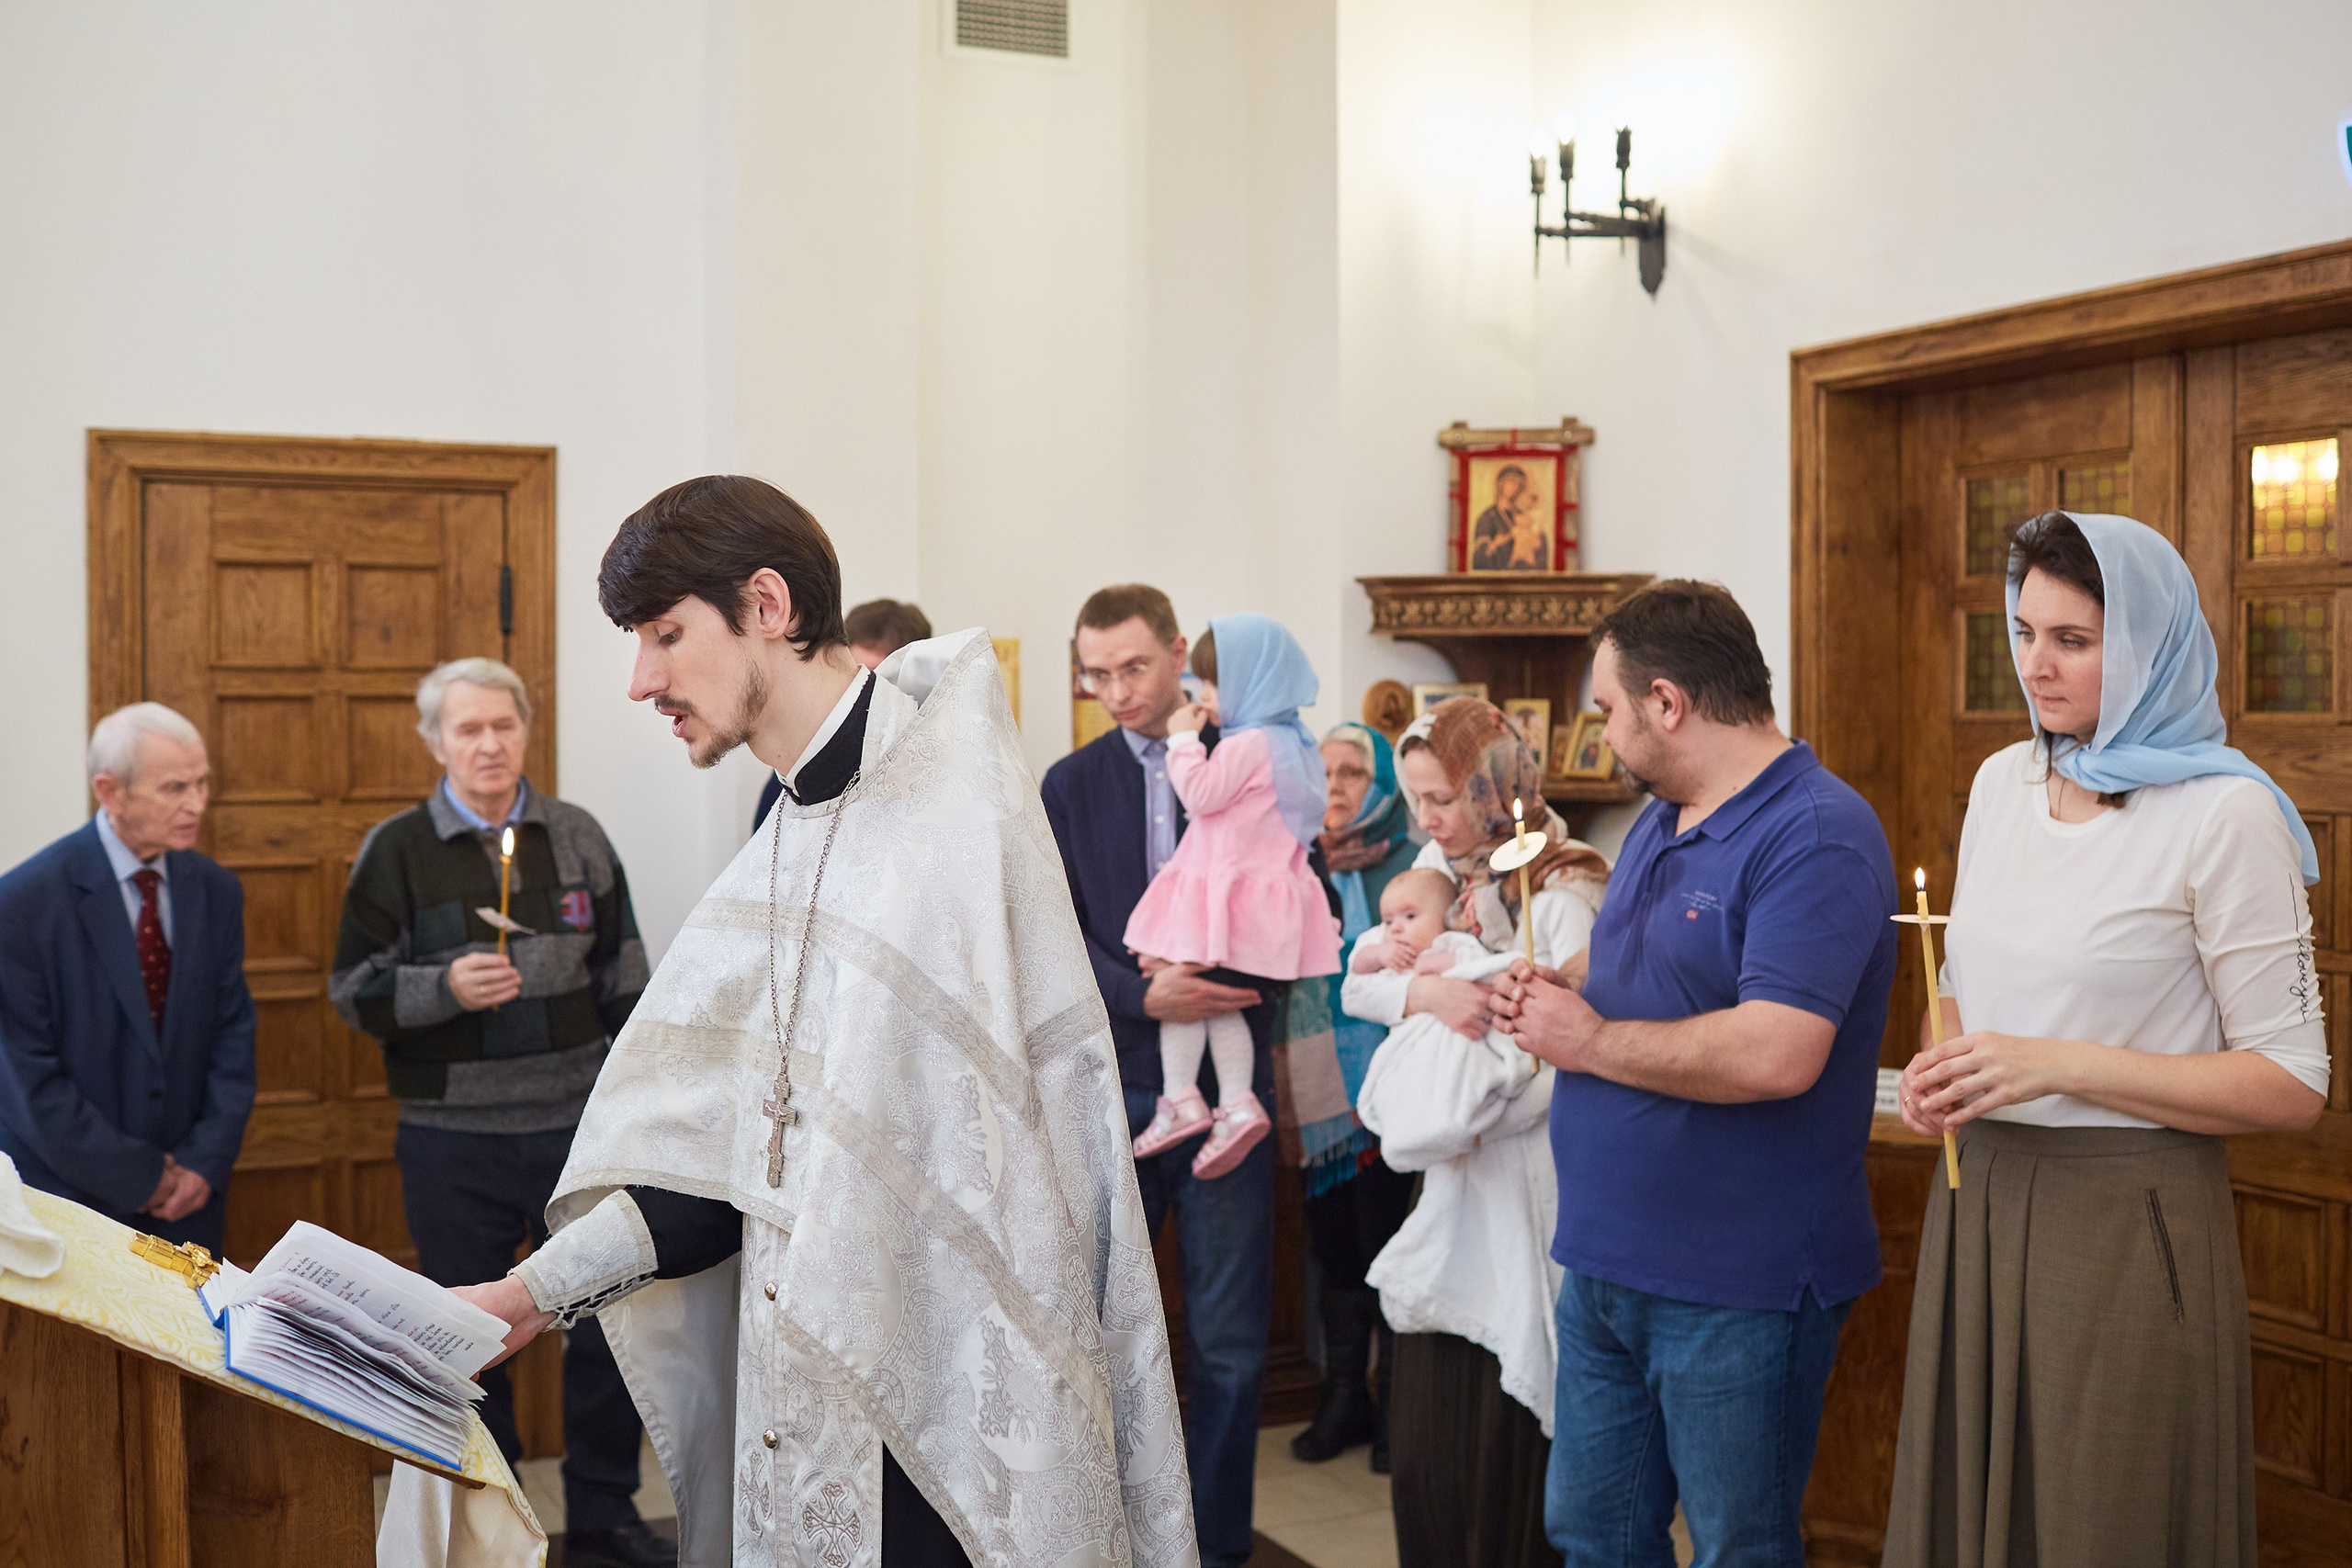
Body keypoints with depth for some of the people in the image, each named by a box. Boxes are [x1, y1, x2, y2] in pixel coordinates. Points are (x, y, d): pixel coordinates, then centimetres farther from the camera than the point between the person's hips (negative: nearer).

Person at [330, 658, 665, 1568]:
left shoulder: (577, 837, 5)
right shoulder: (395, 850, -1)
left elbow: (622, 978, 10)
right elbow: (354, 989, 0)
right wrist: (444, 988, -18)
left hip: (577, 1126, 2)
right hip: (453, 1140, -1)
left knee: (607, 1320, 6)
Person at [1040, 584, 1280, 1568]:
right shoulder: (1071, 786, 7)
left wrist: (1204, 971, -15)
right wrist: (1144, 995, -17)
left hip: (1225, 1088, -1)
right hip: (1110, 1086, 2)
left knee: (1229, 1341, 5)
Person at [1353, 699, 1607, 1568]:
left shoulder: (1564, 892, -12)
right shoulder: (1441, 871, 10)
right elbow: (1358, 983, 5)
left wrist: (1471, 1115, -16)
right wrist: (1423, 990, -13)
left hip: (1526, 1184, -7)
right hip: (1450, 1194, 7)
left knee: (1513, 1442, 0)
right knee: (1426, 1442, 11)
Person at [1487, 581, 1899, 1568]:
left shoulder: (1817, 837, -20)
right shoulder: (1660, 822, 12)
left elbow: (1775, 1054, -31)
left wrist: (1591, 1040, -19)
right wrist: (1548, 987, 2)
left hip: (1734, 1292, -9)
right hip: (1605, 1262, 9)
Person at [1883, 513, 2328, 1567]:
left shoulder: (2225, 814, -12)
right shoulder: (2002, 781, 7)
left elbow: (2293, 1086, -13)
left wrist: (2062, 1065, -21)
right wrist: (1939, 1066, -3)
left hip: (2130, 1223, -6)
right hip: (1979, 1202, 6)